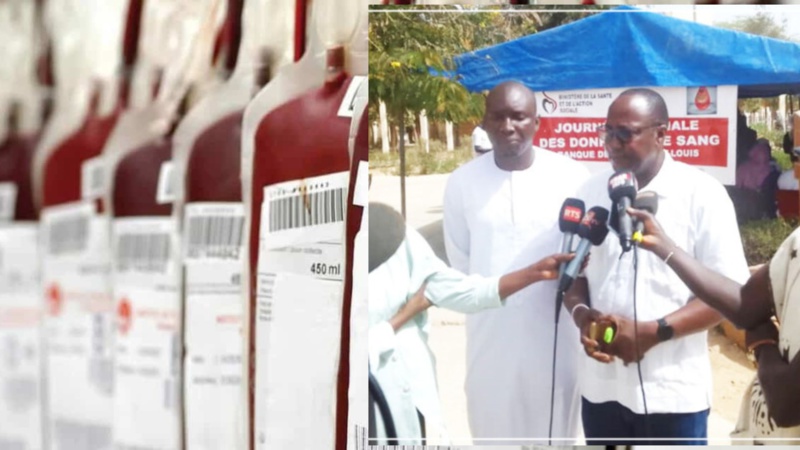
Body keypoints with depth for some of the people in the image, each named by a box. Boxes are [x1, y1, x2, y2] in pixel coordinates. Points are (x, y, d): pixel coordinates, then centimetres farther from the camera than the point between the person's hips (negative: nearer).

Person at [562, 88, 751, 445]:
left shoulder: (702, 194, -7)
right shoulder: (592, 191, 7)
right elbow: (572, 271, 13)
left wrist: (652, 333, -18)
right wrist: (582, 316, -9)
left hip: (673, 392, -4)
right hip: (601, 386, 4)